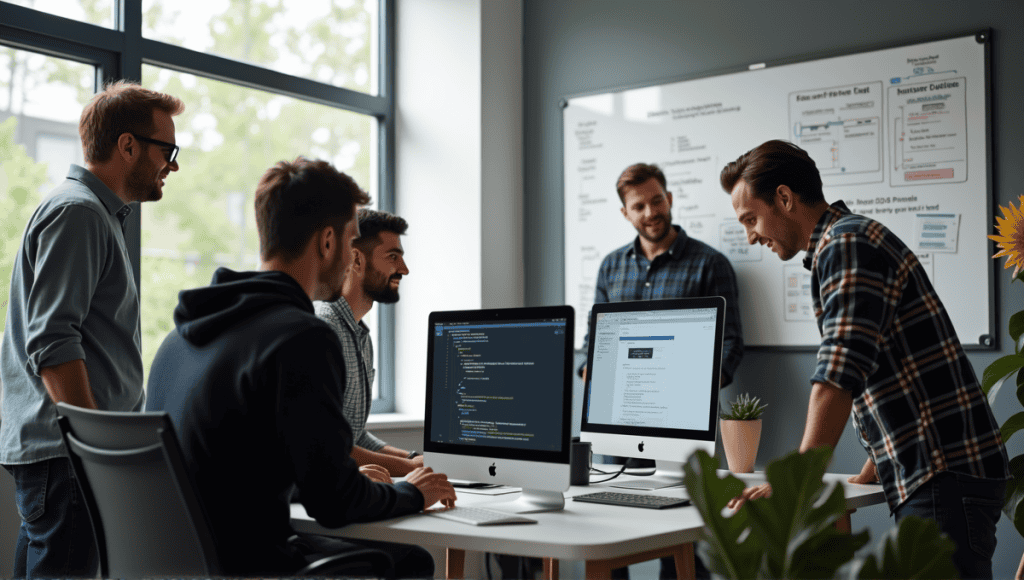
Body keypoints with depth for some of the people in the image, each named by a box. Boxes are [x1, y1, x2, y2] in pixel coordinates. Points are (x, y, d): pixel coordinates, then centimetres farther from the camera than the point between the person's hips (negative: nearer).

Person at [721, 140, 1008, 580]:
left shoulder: (847, 245, -12)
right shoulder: (844, 245, 20)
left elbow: (839, 375, -23)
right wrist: (871, 473, 24)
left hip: (947, 475, -10)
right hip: (925, 477, 10)